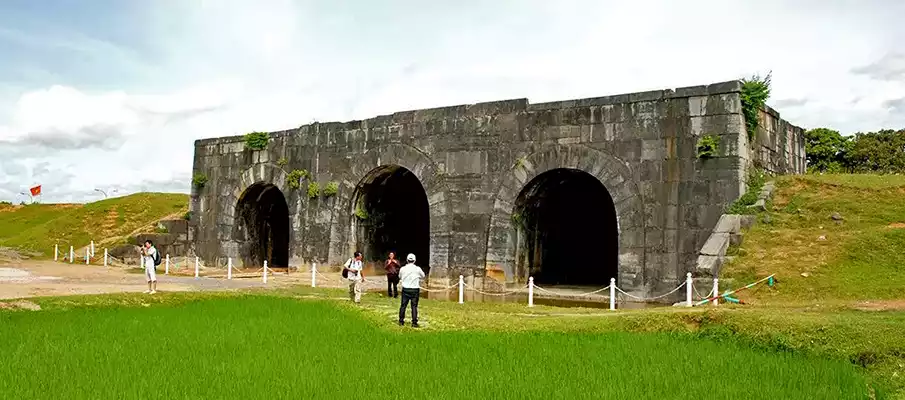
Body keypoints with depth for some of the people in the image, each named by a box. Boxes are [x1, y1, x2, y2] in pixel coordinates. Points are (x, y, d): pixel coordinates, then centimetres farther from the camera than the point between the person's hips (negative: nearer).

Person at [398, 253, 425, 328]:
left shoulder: (402, 269, -4)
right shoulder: (417, 269, -9)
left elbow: (400, 277, 14)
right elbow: (423, 276, 9)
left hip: (405, 289, 2)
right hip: (415, 290, -2)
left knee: (403, 305, 11)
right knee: (414, 306, 3)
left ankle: (401, 321, 18)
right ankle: (414, 323, 3)